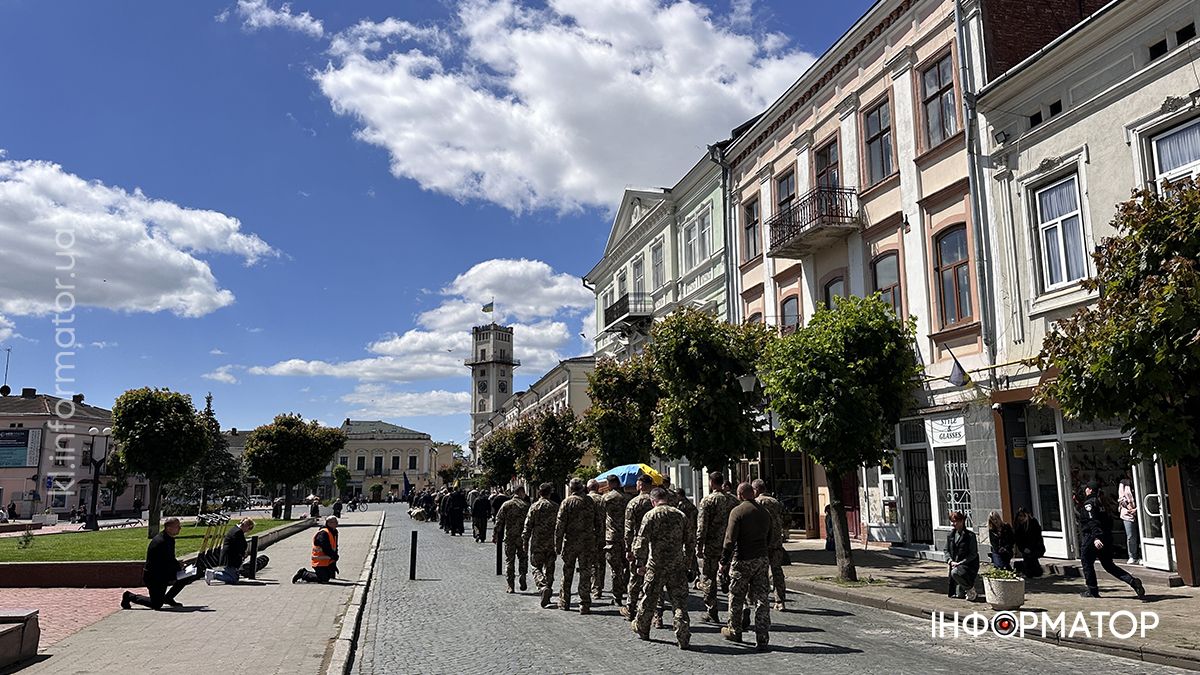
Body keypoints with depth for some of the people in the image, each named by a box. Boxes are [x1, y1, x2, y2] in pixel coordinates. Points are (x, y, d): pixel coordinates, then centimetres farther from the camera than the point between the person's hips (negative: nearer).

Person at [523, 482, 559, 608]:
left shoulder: (535, 507, -6)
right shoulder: (556, 507, 3)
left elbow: (528, 526, -7)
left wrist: (525, 542, 1)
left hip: (537, 543, -3)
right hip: (551, 543, 3)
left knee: (537, 568, 3)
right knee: (549, 569, 12)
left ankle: (543, 587, -20)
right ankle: (549, 590, 15)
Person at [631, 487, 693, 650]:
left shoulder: (651, 515, -6)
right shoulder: (681, 515, 7)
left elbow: (642, 541, -11)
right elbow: (688, 542, 12)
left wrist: (640, 563, -7)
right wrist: (687, 562, 20)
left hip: (656, 565, -3)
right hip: (678, 565, 3)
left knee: (649, 598, 13)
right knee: (680, 600, 5)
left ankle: (641, 628, 32)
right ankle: (683, 638, 0)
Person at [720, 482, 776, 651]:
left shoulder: (737, 511, -11)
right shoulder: (765, 512, 9)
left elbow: (730, 539, -15)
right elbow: (770, 537, 17)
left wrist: (724, 562, -9)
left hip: (742, 561, -5)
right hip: (762, 559, 5)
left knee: (736, 598, 12)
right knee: (762, 599, 5)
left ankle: (734, 631, 26)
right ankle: (762, 640, 3)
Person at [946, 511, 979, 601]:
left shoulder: (970, 535, -9)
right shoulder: (950, 535, 8)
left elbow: (973, 554, -11)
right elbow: (947, 550, 10)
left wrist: (960, 563, -18)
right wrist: (950, 561, -8)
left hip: (968, 564, -5)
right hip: (954, 565, 5)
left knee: (955, 572, -36)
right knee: (959, 595, 1)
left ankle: (970, 589, -11)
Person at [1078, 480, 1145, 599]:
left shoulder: (1088, 504, -13)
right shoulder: (1101, 502, 13)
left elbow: (1093, 522, -24)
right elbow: (1109, 519, 17)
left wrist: (1096, 538, -32)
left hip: (1091, 539, -8)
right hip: (1107, 538, 8)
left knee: (1087, 563, 7)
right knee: (1108, 565, 14)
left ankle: (1092, 591, 12)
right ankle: (1133, 581, 1)